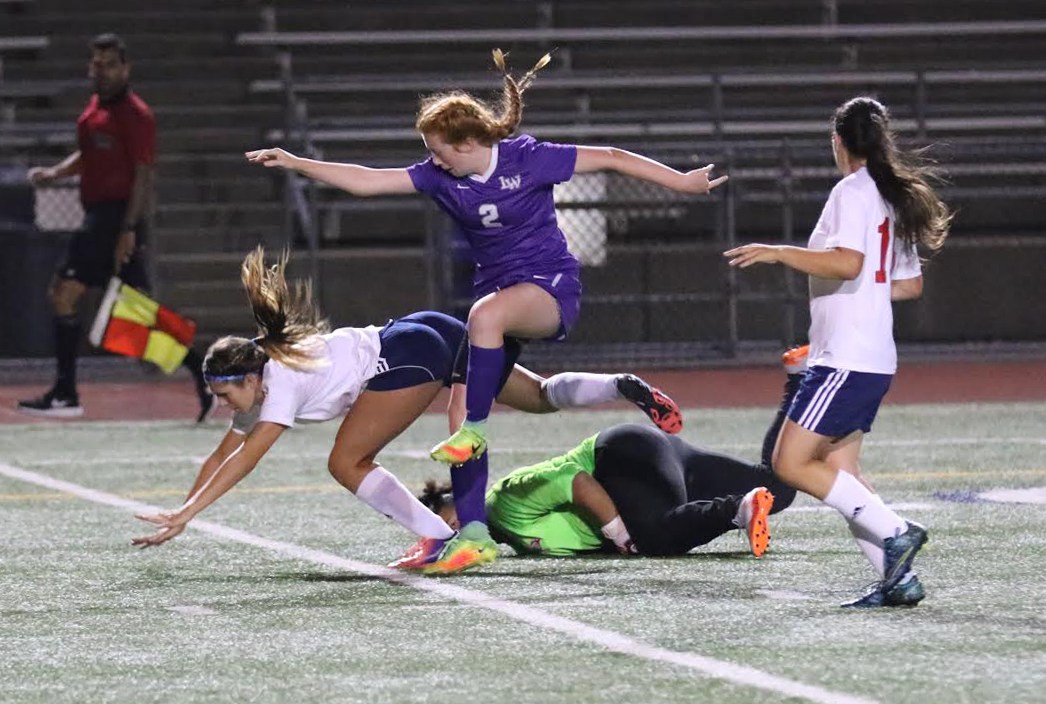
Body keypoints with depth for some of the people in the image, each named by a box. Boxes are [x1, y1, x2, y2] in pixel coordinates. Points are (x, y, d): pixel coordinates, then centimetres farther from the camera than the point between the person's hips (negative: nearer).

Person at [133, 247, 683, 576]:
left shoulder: (281, 383, -14)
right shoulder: (257, 383, 10)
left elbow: (242, 462, -21)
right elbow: (221, 456, 17)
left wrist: (186, 515, -24)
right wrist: (180, 511, 13)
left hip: (407, 355, -10)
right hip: (424, 337, 10)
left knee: (347, 463, -11)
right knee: (541, 398, 19)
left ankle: (445, 541, -15)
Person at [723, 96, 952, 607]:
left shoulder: (852, 191, -10)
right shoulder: (893, 197, 17)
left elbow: (848, 261, -25)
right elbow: (910, 284, 22)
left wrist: (778, 253, -18)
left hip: (845, 357, -9)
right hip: (873, 357, 9)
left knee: (791, 463, -9)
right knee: (840, 474, 9)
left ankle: (895, 532, -15)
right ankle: (899, 579, 1)